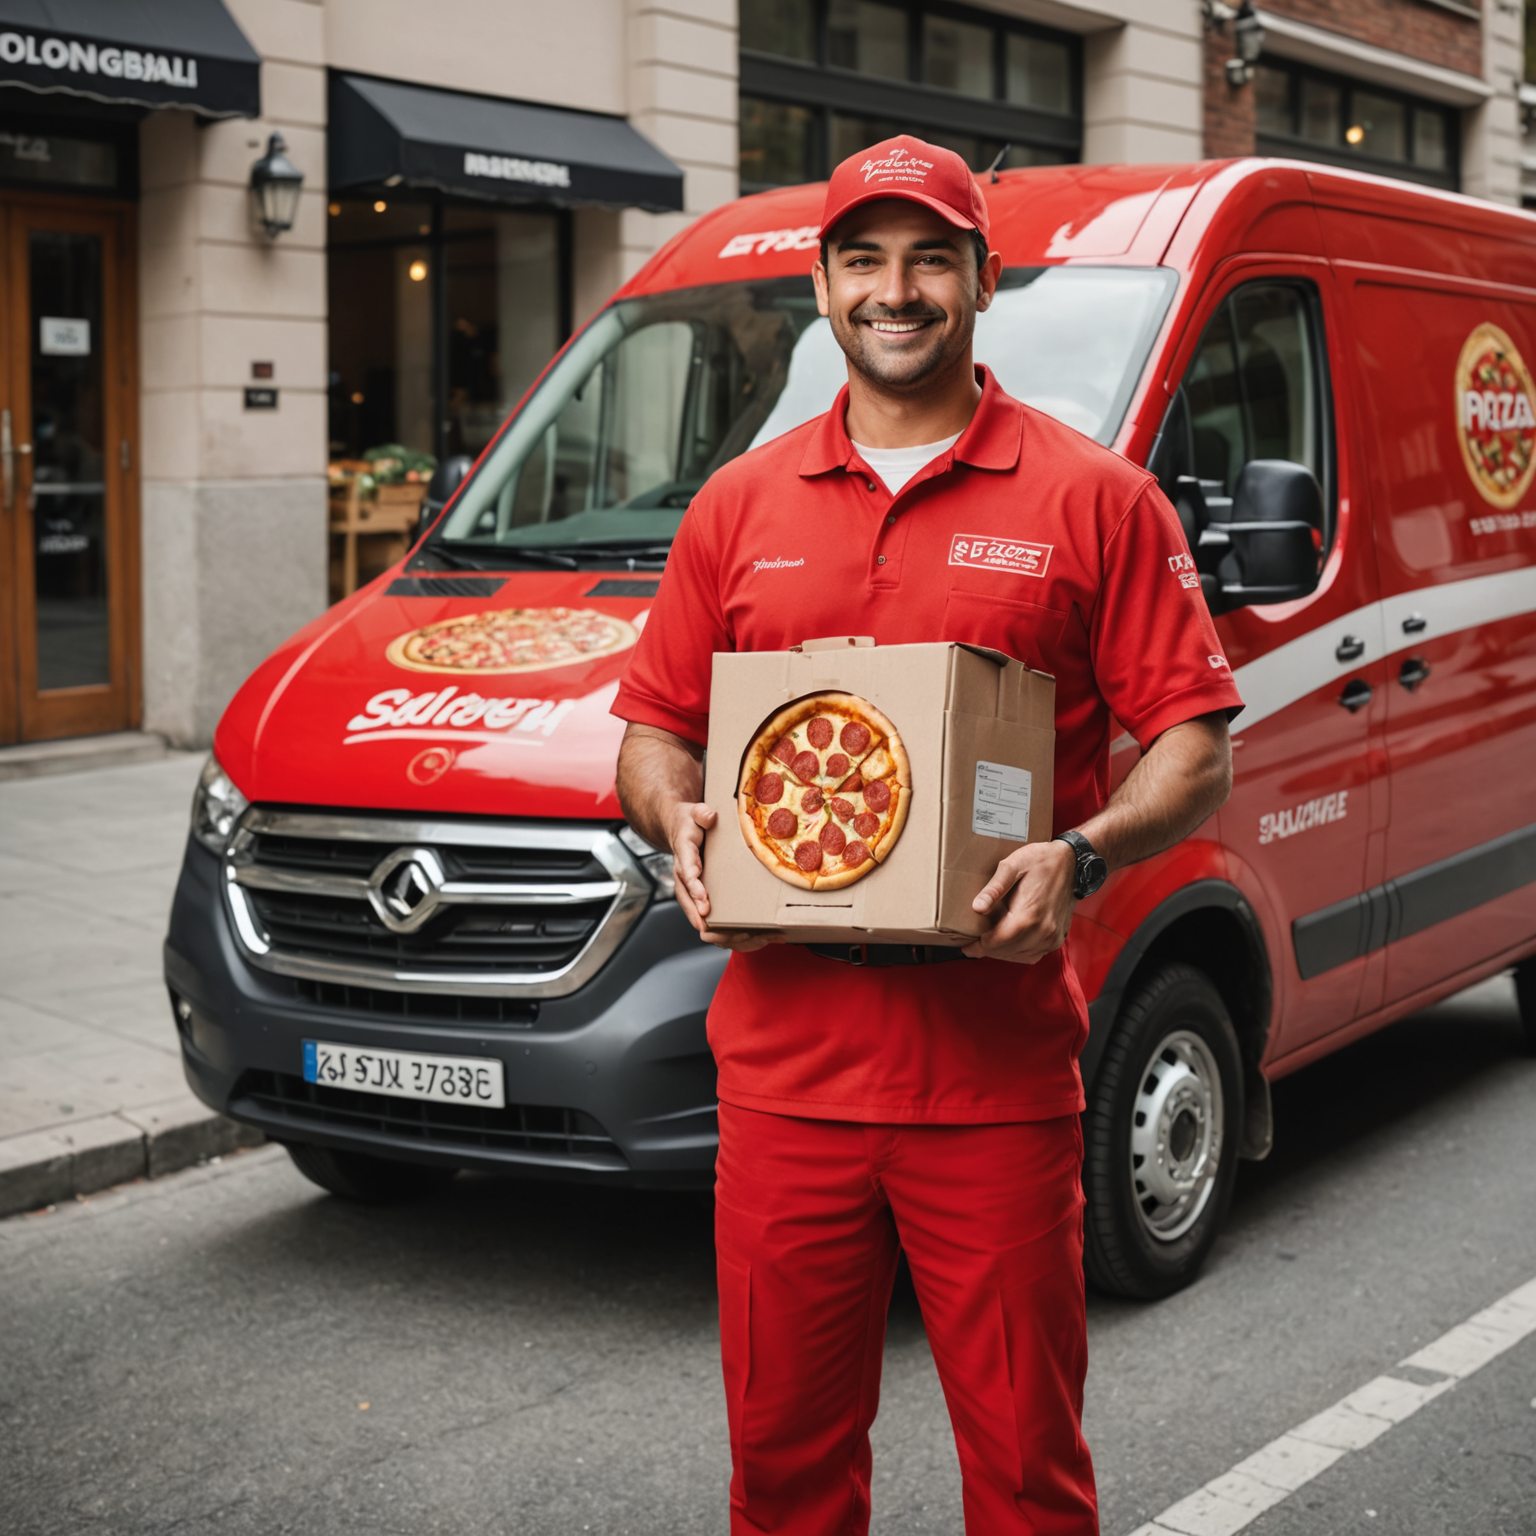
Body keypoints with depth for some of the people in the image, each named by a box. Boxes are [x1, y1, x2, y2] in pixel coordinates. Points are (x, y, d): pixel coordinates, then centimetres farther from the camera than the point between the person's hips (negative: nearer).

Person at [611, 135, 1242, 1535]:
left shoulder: (1091, 498, 2)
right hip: (786, 1064, 3)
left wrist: (1084, 856, -17)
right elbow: (655, 726, 17)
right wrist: (678, 822, -4)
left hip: (998, 1074, -2)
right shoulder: (741, 506, 12)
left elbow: (1198, 744, 0)